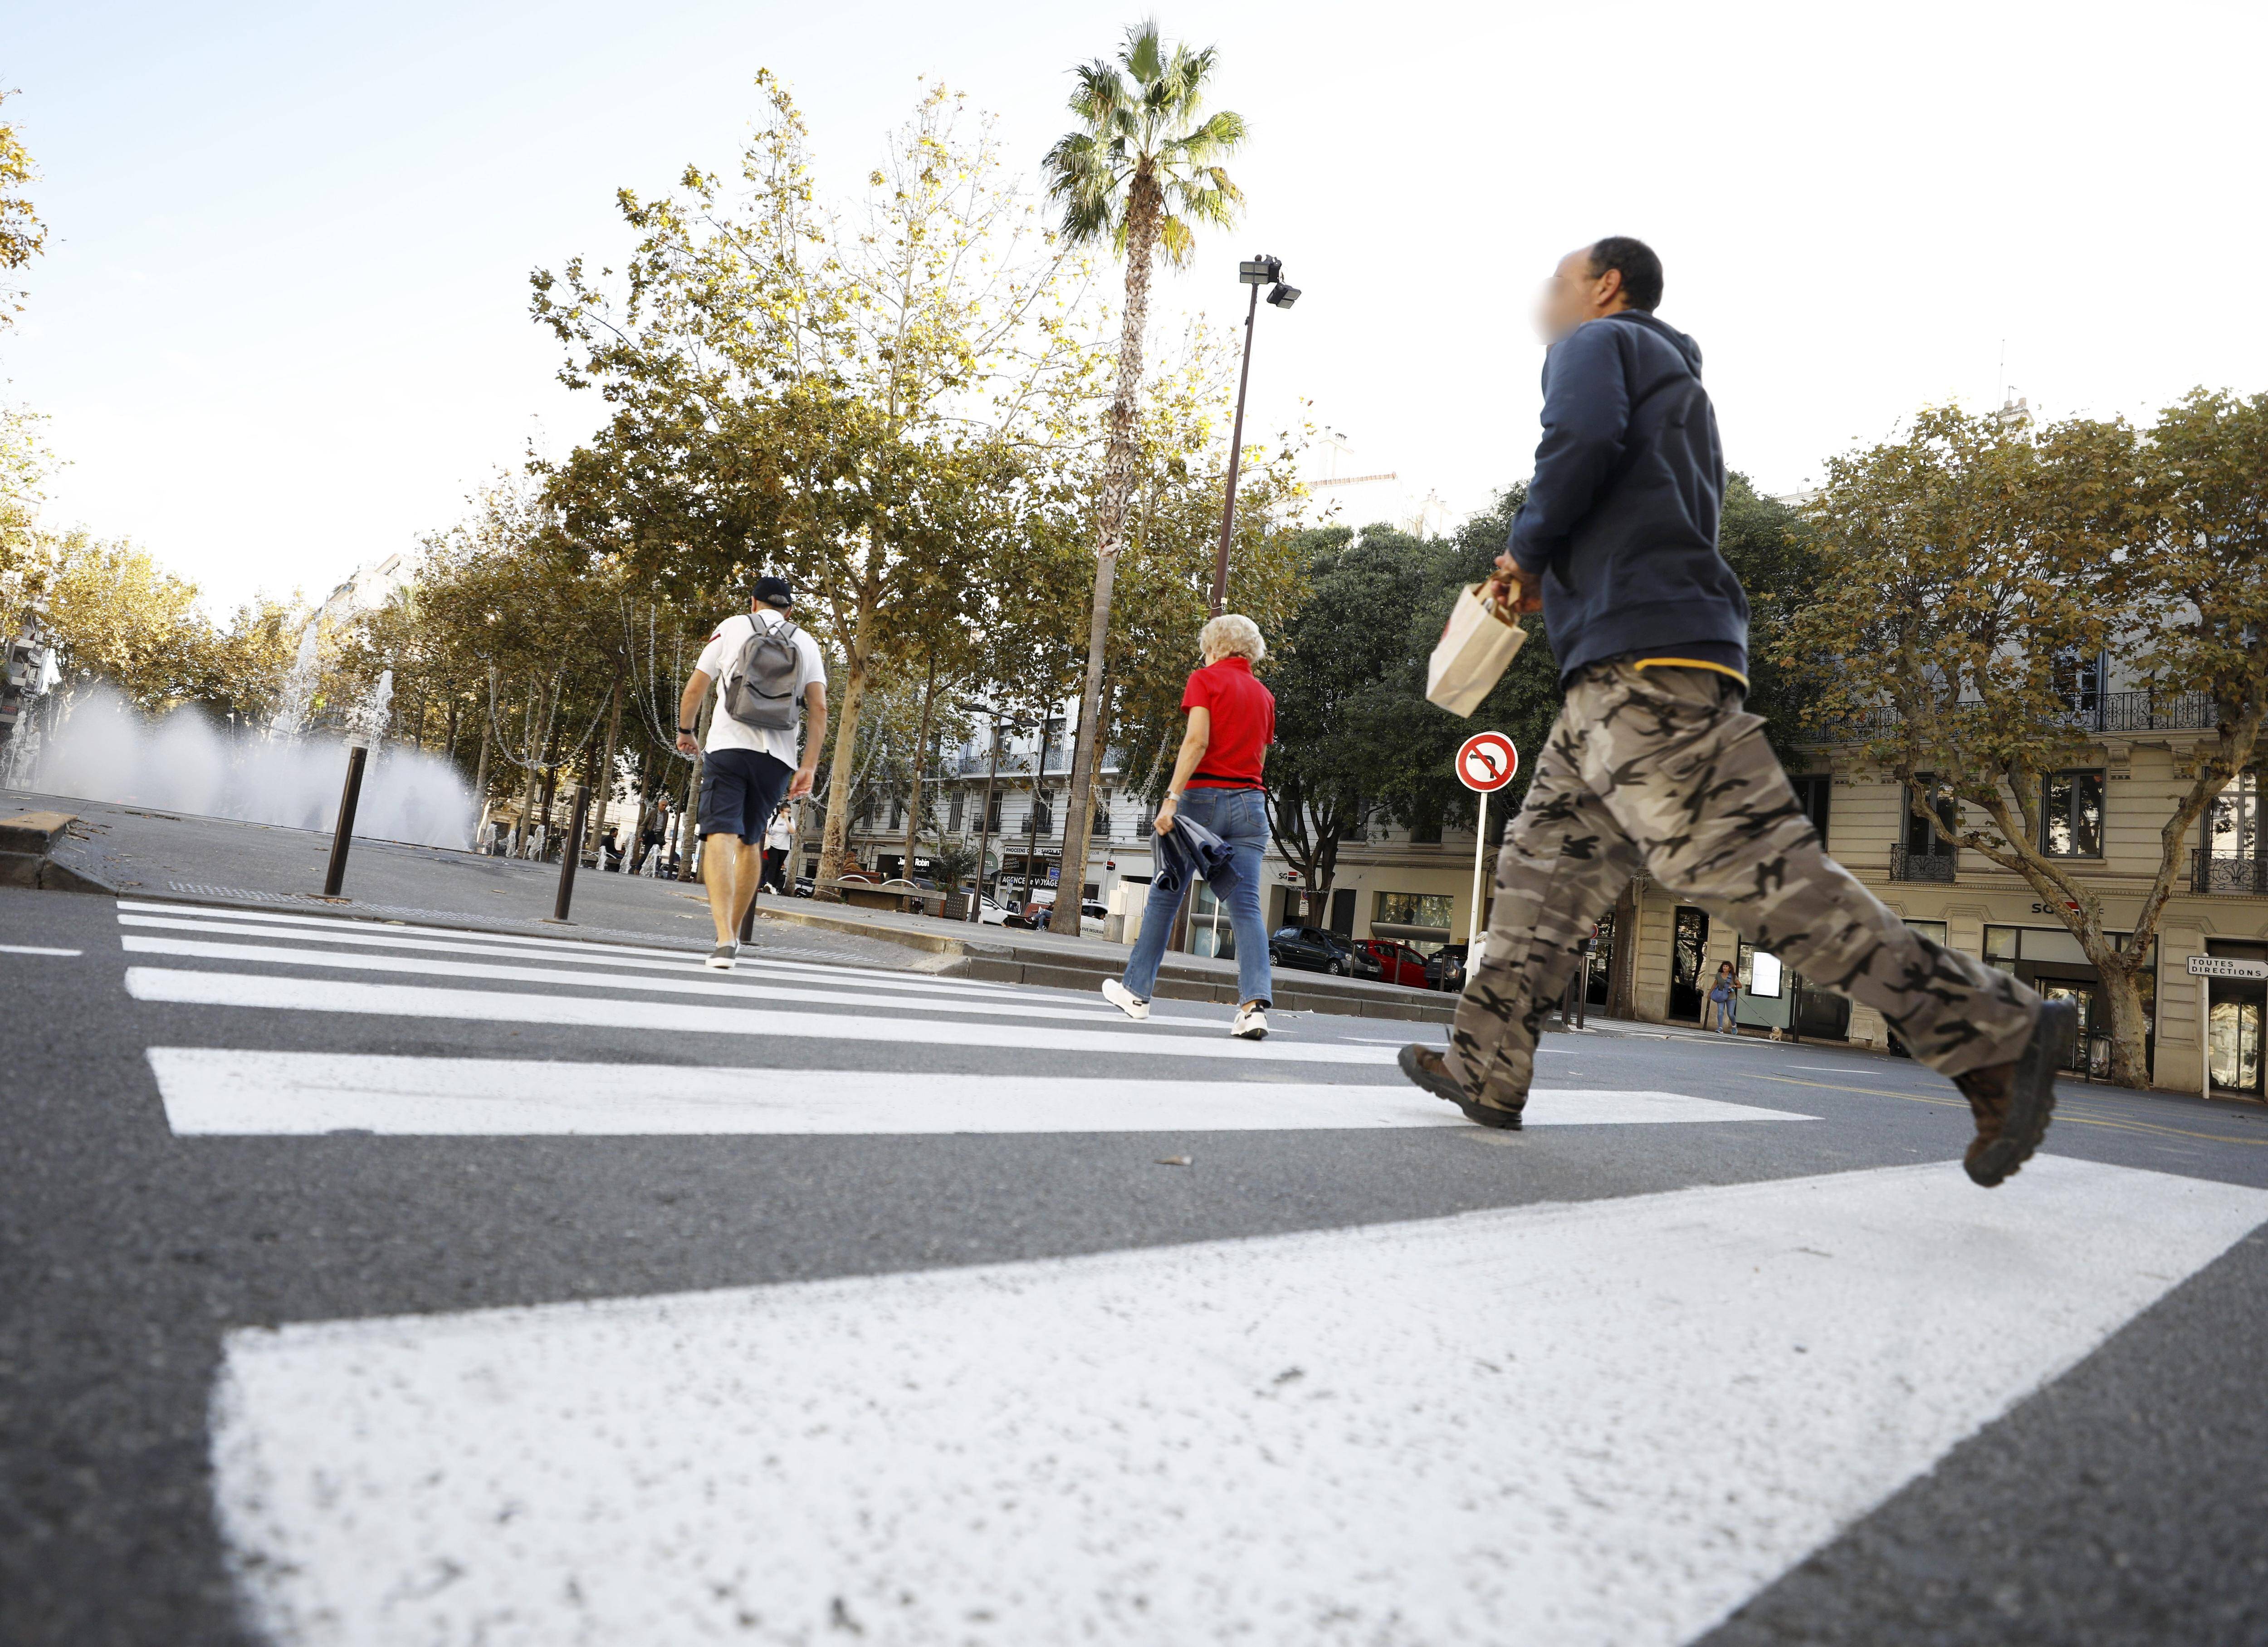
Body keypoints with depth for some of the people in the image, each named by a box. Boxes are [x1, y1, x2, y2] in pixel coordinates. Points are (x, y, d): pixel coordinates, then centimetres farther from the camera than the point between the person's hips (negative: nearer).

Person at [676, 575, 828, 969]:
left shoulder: (732, 626, 12)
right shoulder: (806, 643, 16)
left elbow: (694, 689, 9)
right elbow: (818, 707, 3)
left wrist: (685, 732, 25)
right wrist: (809, 765, 1)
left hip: (728, 746, -3)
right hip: (778, 757, 3)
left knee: (721, 837, -10)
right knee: (751, 842, 17)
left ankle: (725, 939, -26)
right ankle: (733, 931, 26)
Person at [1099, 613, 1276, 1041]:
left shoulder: (1205, 680, 0)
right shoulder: (1265, 695, 17)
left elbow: (1197, 740, -14)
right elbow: (1260, 758, 17)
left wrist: (1172, 798, -18)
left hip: (1203, 795, -4)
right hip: (1250, 803, 4)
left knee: (1165, 895, 10)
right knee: (1246, 906, -4)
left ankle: (1137, 991, 19)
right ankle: (1255, 1004, -19)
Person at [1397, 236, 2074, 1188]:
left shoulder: (1596, 343, 7)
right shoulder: (1675, 382, 34)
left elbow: (1583, 439, -16)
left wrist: (1527, 550, -1)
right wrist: (1549, 580, 22)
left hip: (1641, 653, -10)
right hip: (1618, 673, 10)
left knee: (1746, 866, -16)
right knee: (1546, 867, 10)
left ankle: (1995, 1032, -14)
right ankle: (1486, 1069, 13)